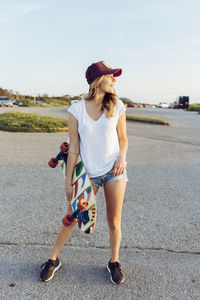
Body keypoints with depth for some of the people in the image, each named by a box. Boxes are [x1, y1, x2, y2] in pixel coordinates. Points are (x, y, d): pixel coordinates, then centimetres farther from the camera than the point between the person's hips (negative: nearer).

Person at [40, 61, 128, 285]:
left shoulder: (117, 107, -3)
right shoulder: (76, 110, -6)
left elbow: (123, 139, 7)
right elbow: (73, 149, -3)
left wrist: (122, 157, -14)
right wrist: (68, 181, -1)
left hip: (114, 172, 1)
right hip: (89, 173, 0)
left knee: (114, 222, 8)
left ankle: (114, 262, 33)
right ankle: (53, 260, 31)